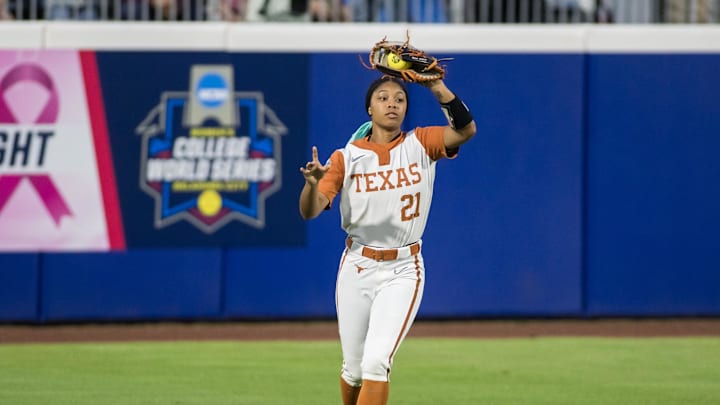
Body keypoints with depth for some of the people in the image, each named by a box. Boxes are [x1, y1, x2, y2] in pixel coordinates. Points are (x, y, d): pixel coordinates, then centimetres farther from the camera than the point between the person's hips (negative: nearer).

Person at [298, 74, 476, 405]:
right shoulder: (347, 157, -2)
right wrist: (312, 182, -34)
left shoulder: (420, 145, -1)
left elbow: (466, 130, -20)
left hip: (403, 271, -1)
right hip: (357, 268, 1)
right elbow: (309, 211, -12)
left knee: (376, 362, -17)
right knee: (354, 368, 9)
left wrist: (436, 85, -29)